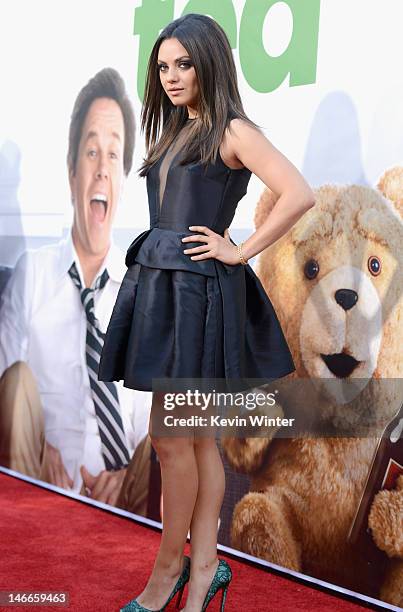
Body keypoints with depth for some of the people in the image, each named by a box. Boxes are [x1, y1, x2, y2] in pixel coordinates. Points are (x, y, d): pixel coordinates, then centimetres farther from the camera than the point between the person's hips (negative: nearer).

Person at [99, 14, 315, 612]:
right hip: (160, 285, 8)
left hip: (199, 292, -8)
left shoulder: (233, 131, -7)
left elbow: (299, 196, -19)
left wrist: (239, 251, -13)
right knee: (196, 435, 9)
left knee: (171, 435, -3)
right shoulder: (174, 133, 17)